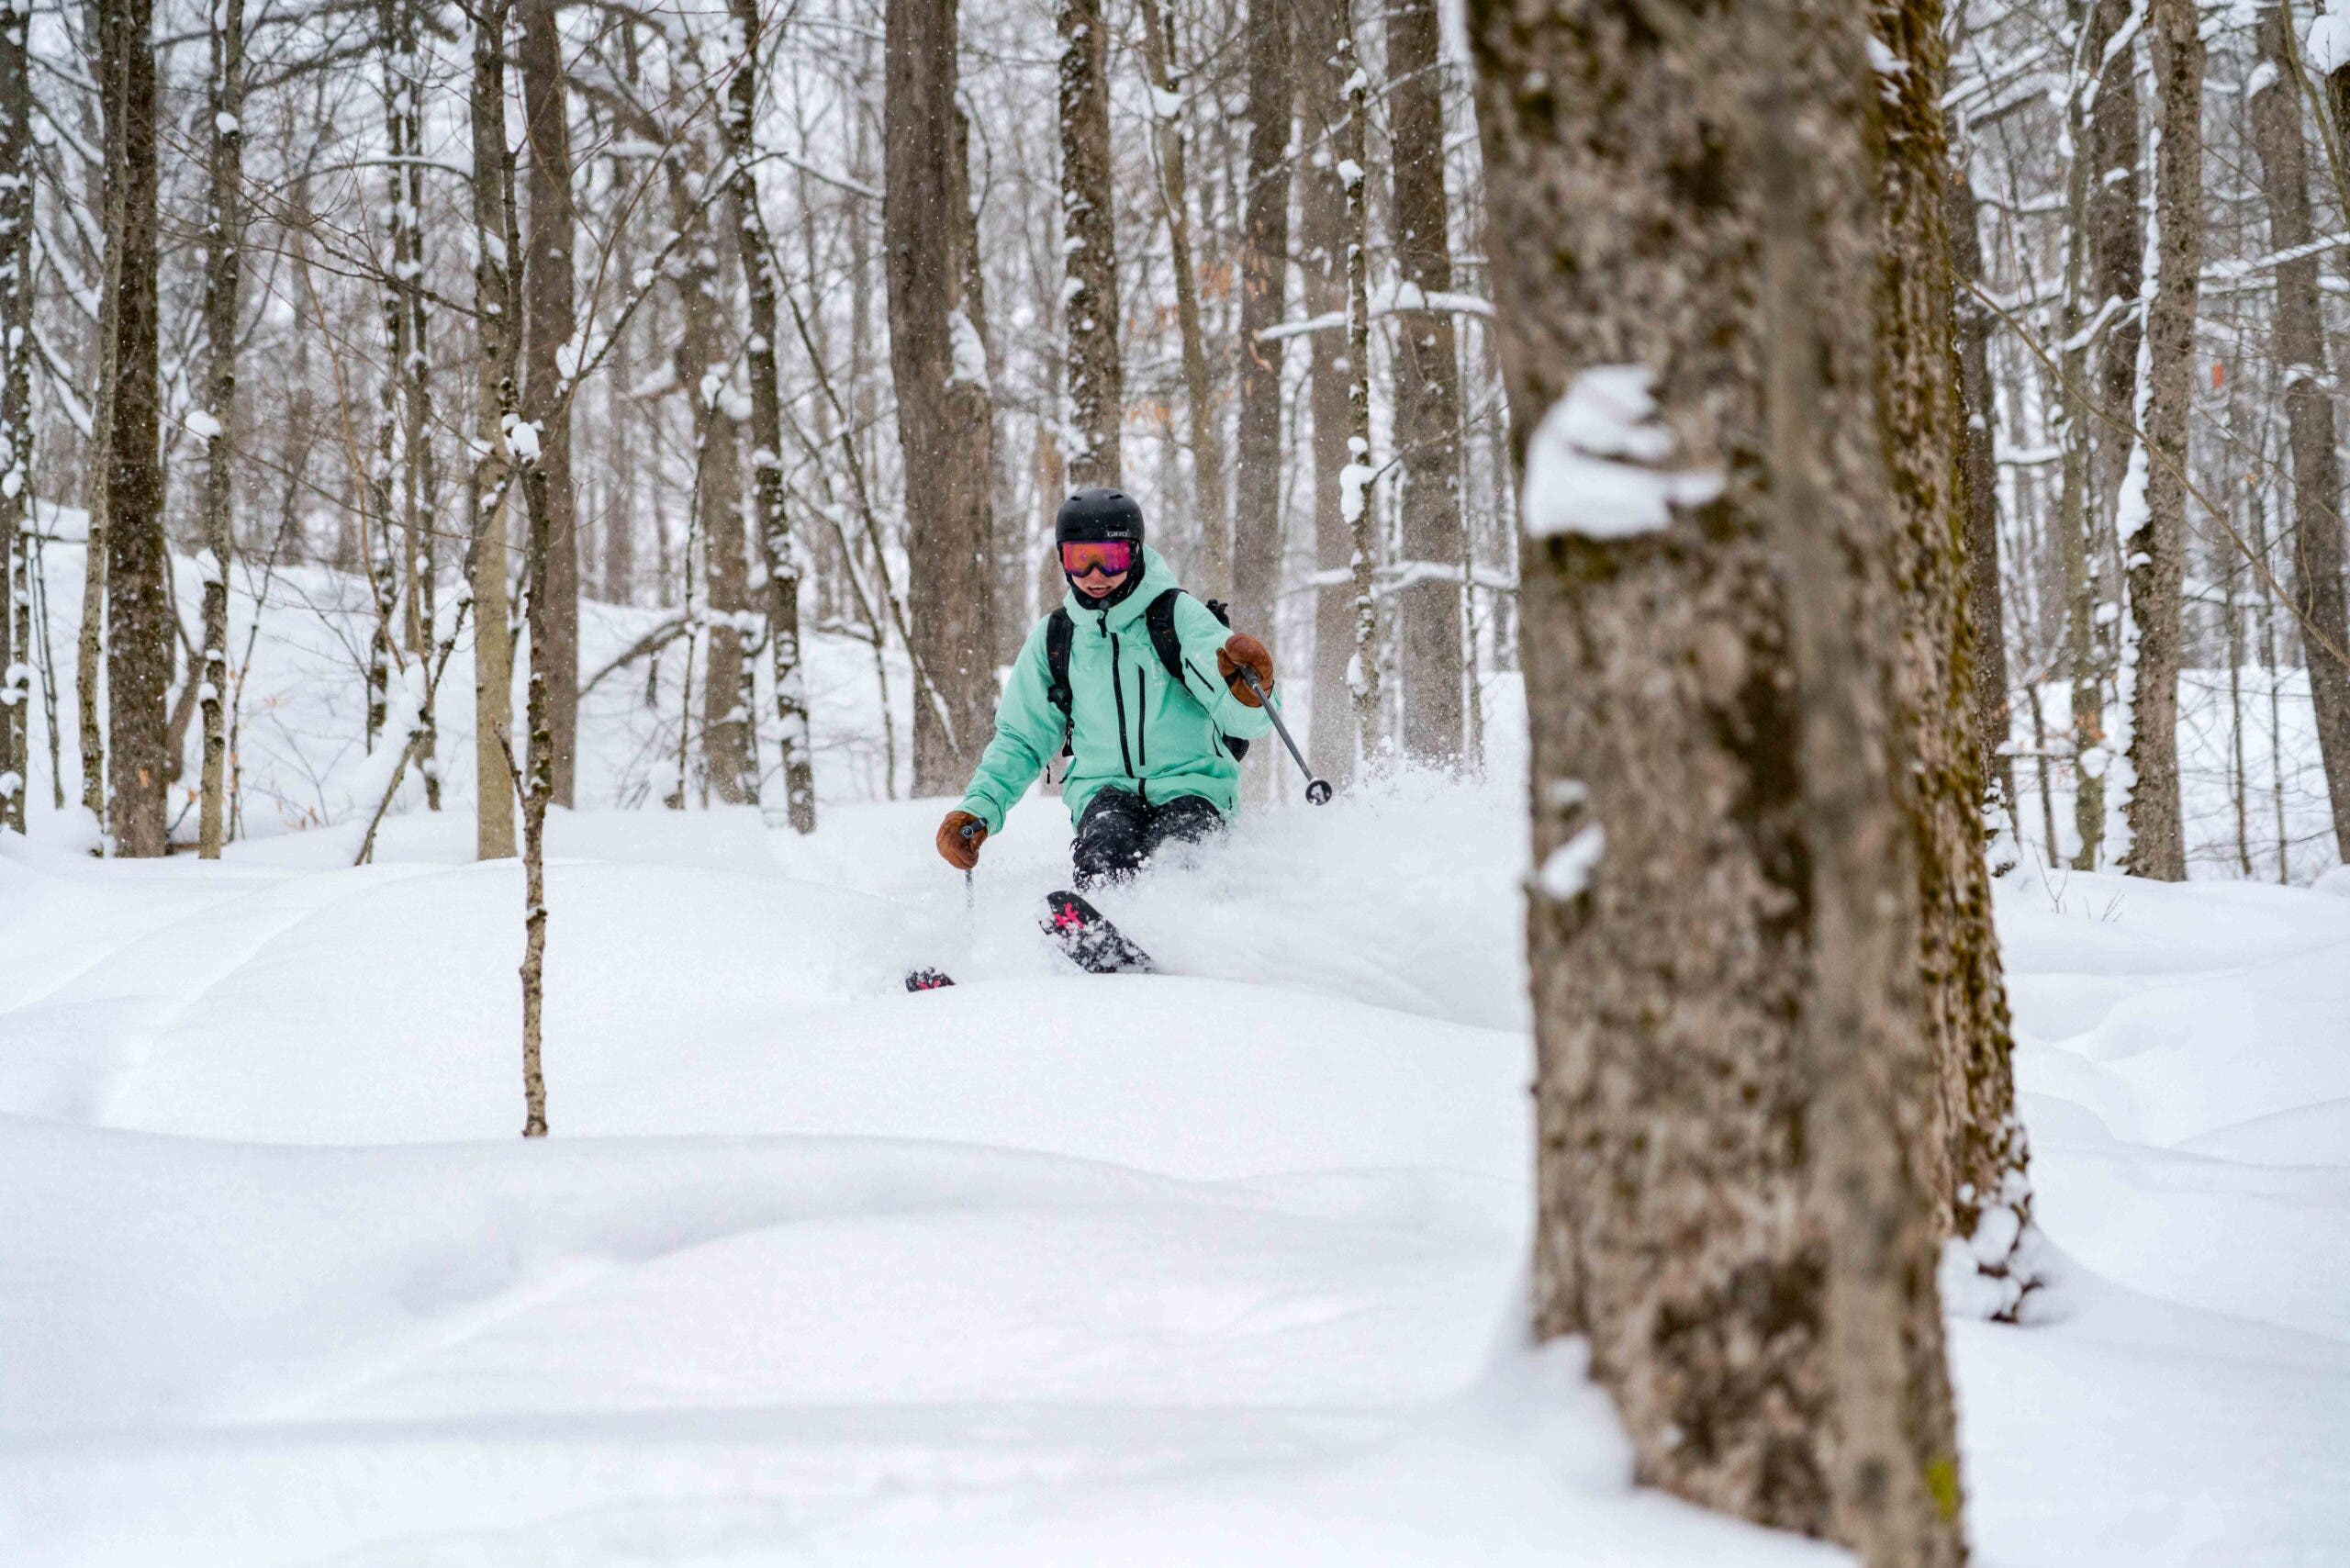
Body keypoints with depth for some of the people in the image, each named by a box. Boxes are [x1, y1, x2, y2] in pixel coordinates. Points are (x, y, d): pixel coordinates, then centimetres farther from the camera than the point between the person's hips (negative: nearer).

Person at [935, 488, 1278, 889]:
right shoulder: (1052, 640, 9)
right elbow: (1020, 741, 19)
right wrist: (978, 809, 3)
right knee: (1108, 853, -32)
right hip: (1105, 788, 2)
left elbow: (1248, 720, -12)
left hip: (1191, 784, -2)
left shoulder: (1178, 615, -3)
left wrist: (1244, 684, -36)